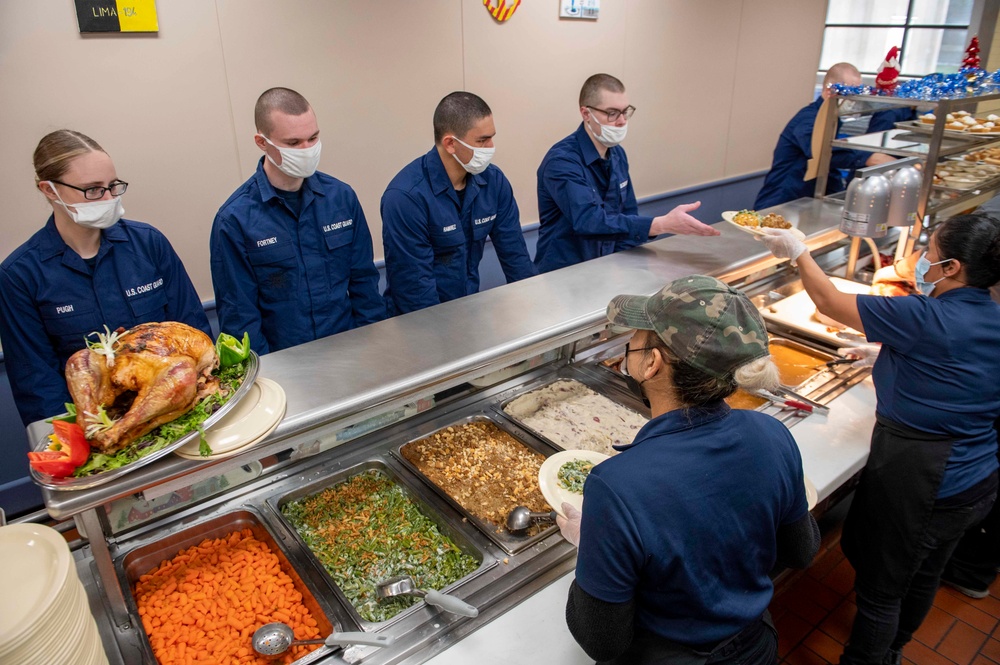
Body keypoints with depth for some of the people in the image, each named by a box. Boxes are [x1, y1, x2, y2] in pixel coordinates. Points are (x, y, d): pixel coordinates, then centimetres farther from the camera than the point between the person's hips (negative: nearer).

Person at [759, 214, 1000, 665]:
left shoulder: (925, 319, -24)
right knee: (924, 575, 27)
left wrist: (797, 252, -1)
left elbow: (827, 301, -15)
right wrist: (886, 353, 19)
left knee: (880, 587, 10)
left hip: (916, 479, -8)